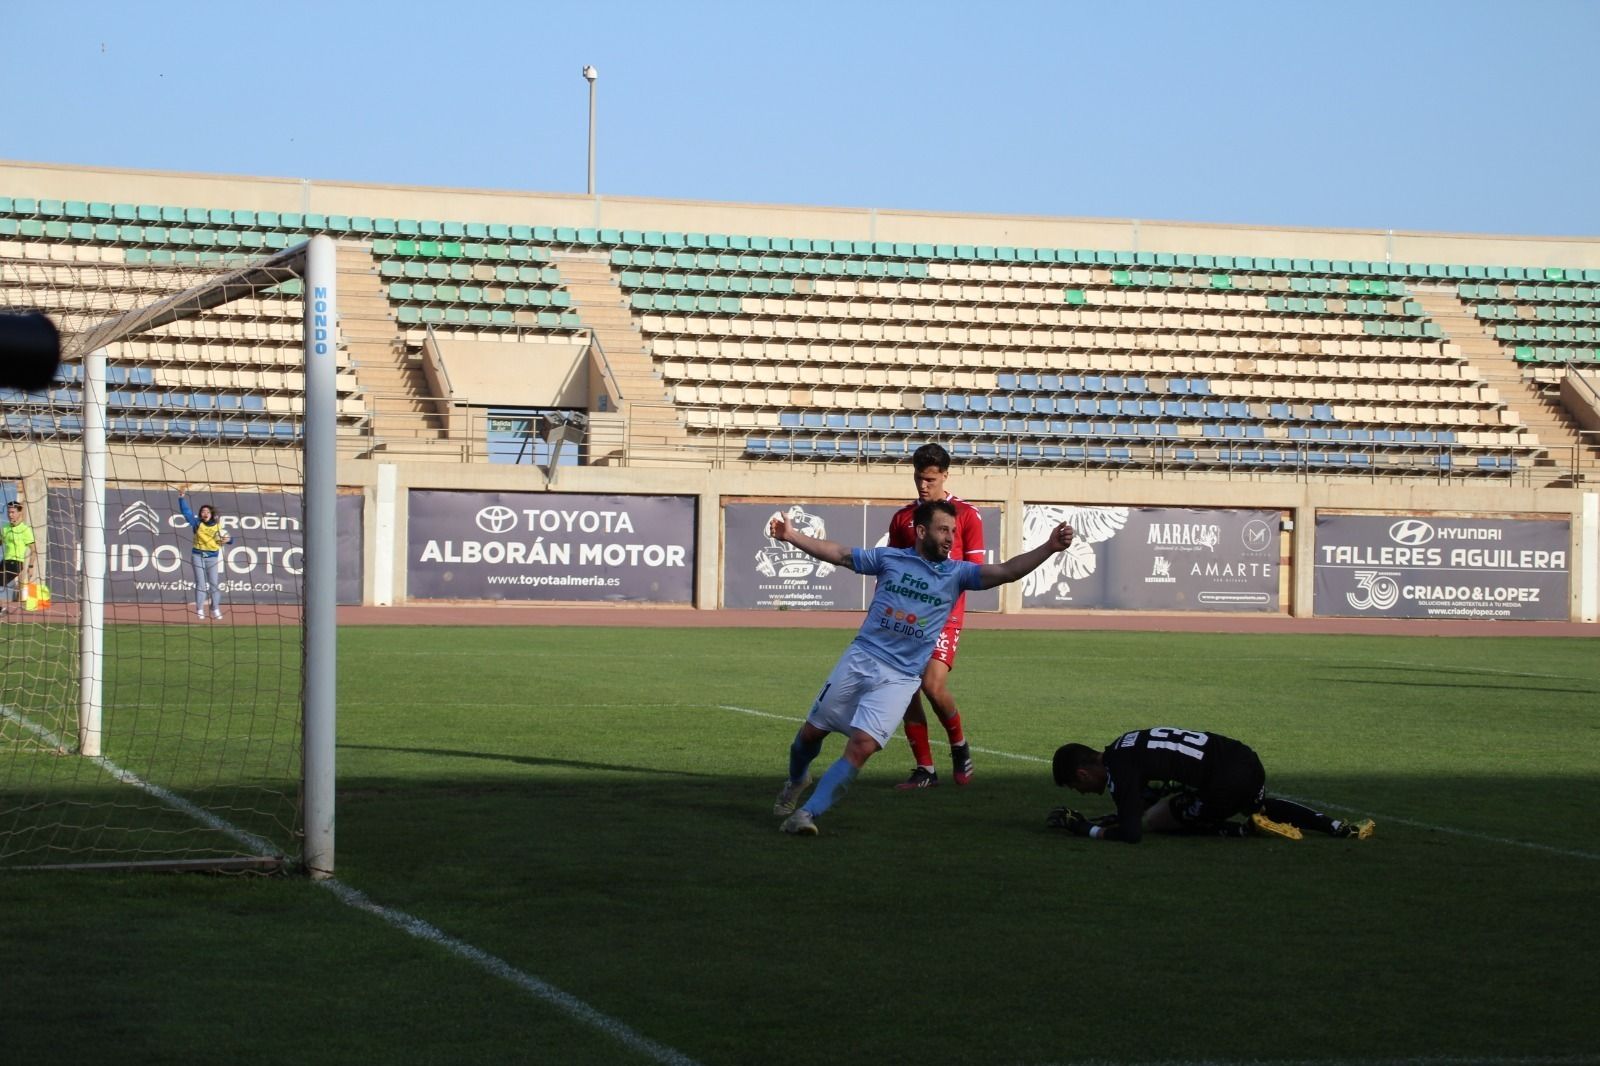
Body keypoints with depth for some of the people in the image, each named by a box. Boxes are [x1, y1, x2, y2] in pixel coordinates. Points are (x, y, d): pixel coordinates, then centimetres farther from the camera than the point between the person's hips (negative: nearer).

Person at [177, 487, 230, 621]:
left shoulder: (217, 526, 2)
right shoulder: (197, 523, -1)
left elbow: (226, 537, 9)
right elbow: (186, 511, -6)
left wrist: (228, 539, -15)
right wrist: (182, 498, -17)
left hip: (212, 557, 1)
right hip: (198, 556, -1)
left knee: (214, 583, 4)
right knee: (200, 583, 1)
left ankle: (215, 609, 14)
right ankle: (199, 610, 5)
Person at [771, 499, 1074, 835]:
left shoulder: (957, 573, 1)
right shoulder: (889, 558, 5)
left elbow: (1007, 571, -11)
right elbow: (838, 554, 8)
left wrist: (1049, 547, -25)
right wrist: (792, 536, 0)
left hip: (900, 678, -1)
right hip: (859, 659, 1)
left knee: (862, 747, -17)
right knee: (812, 731, 10)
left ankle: (808, 812, -10)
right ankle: (797, 779, 42)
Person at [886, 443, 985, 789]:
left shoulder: (966, 514, 1)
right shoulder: (902, 517, 13)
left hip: (944, 614, -5)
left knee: (933, 684, -19)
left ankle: (959, 745, 8)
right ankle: (924, 769, 10)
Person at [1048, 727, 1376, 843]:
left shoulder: (1119, 769, -11)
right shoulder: (1124, 749, 17)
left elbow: (1131, 832, -18)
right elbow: (1135, 809, 28)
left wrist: (1087, 829, -4)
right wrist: (1084, 821, 21)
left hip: (1226, 780, -9)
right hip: (1246, 759, 9)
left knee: (1156, 821, 7)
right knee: (1262, 806, 39)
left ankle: (1249, 829, -2)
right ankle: (1339, 827, 24)